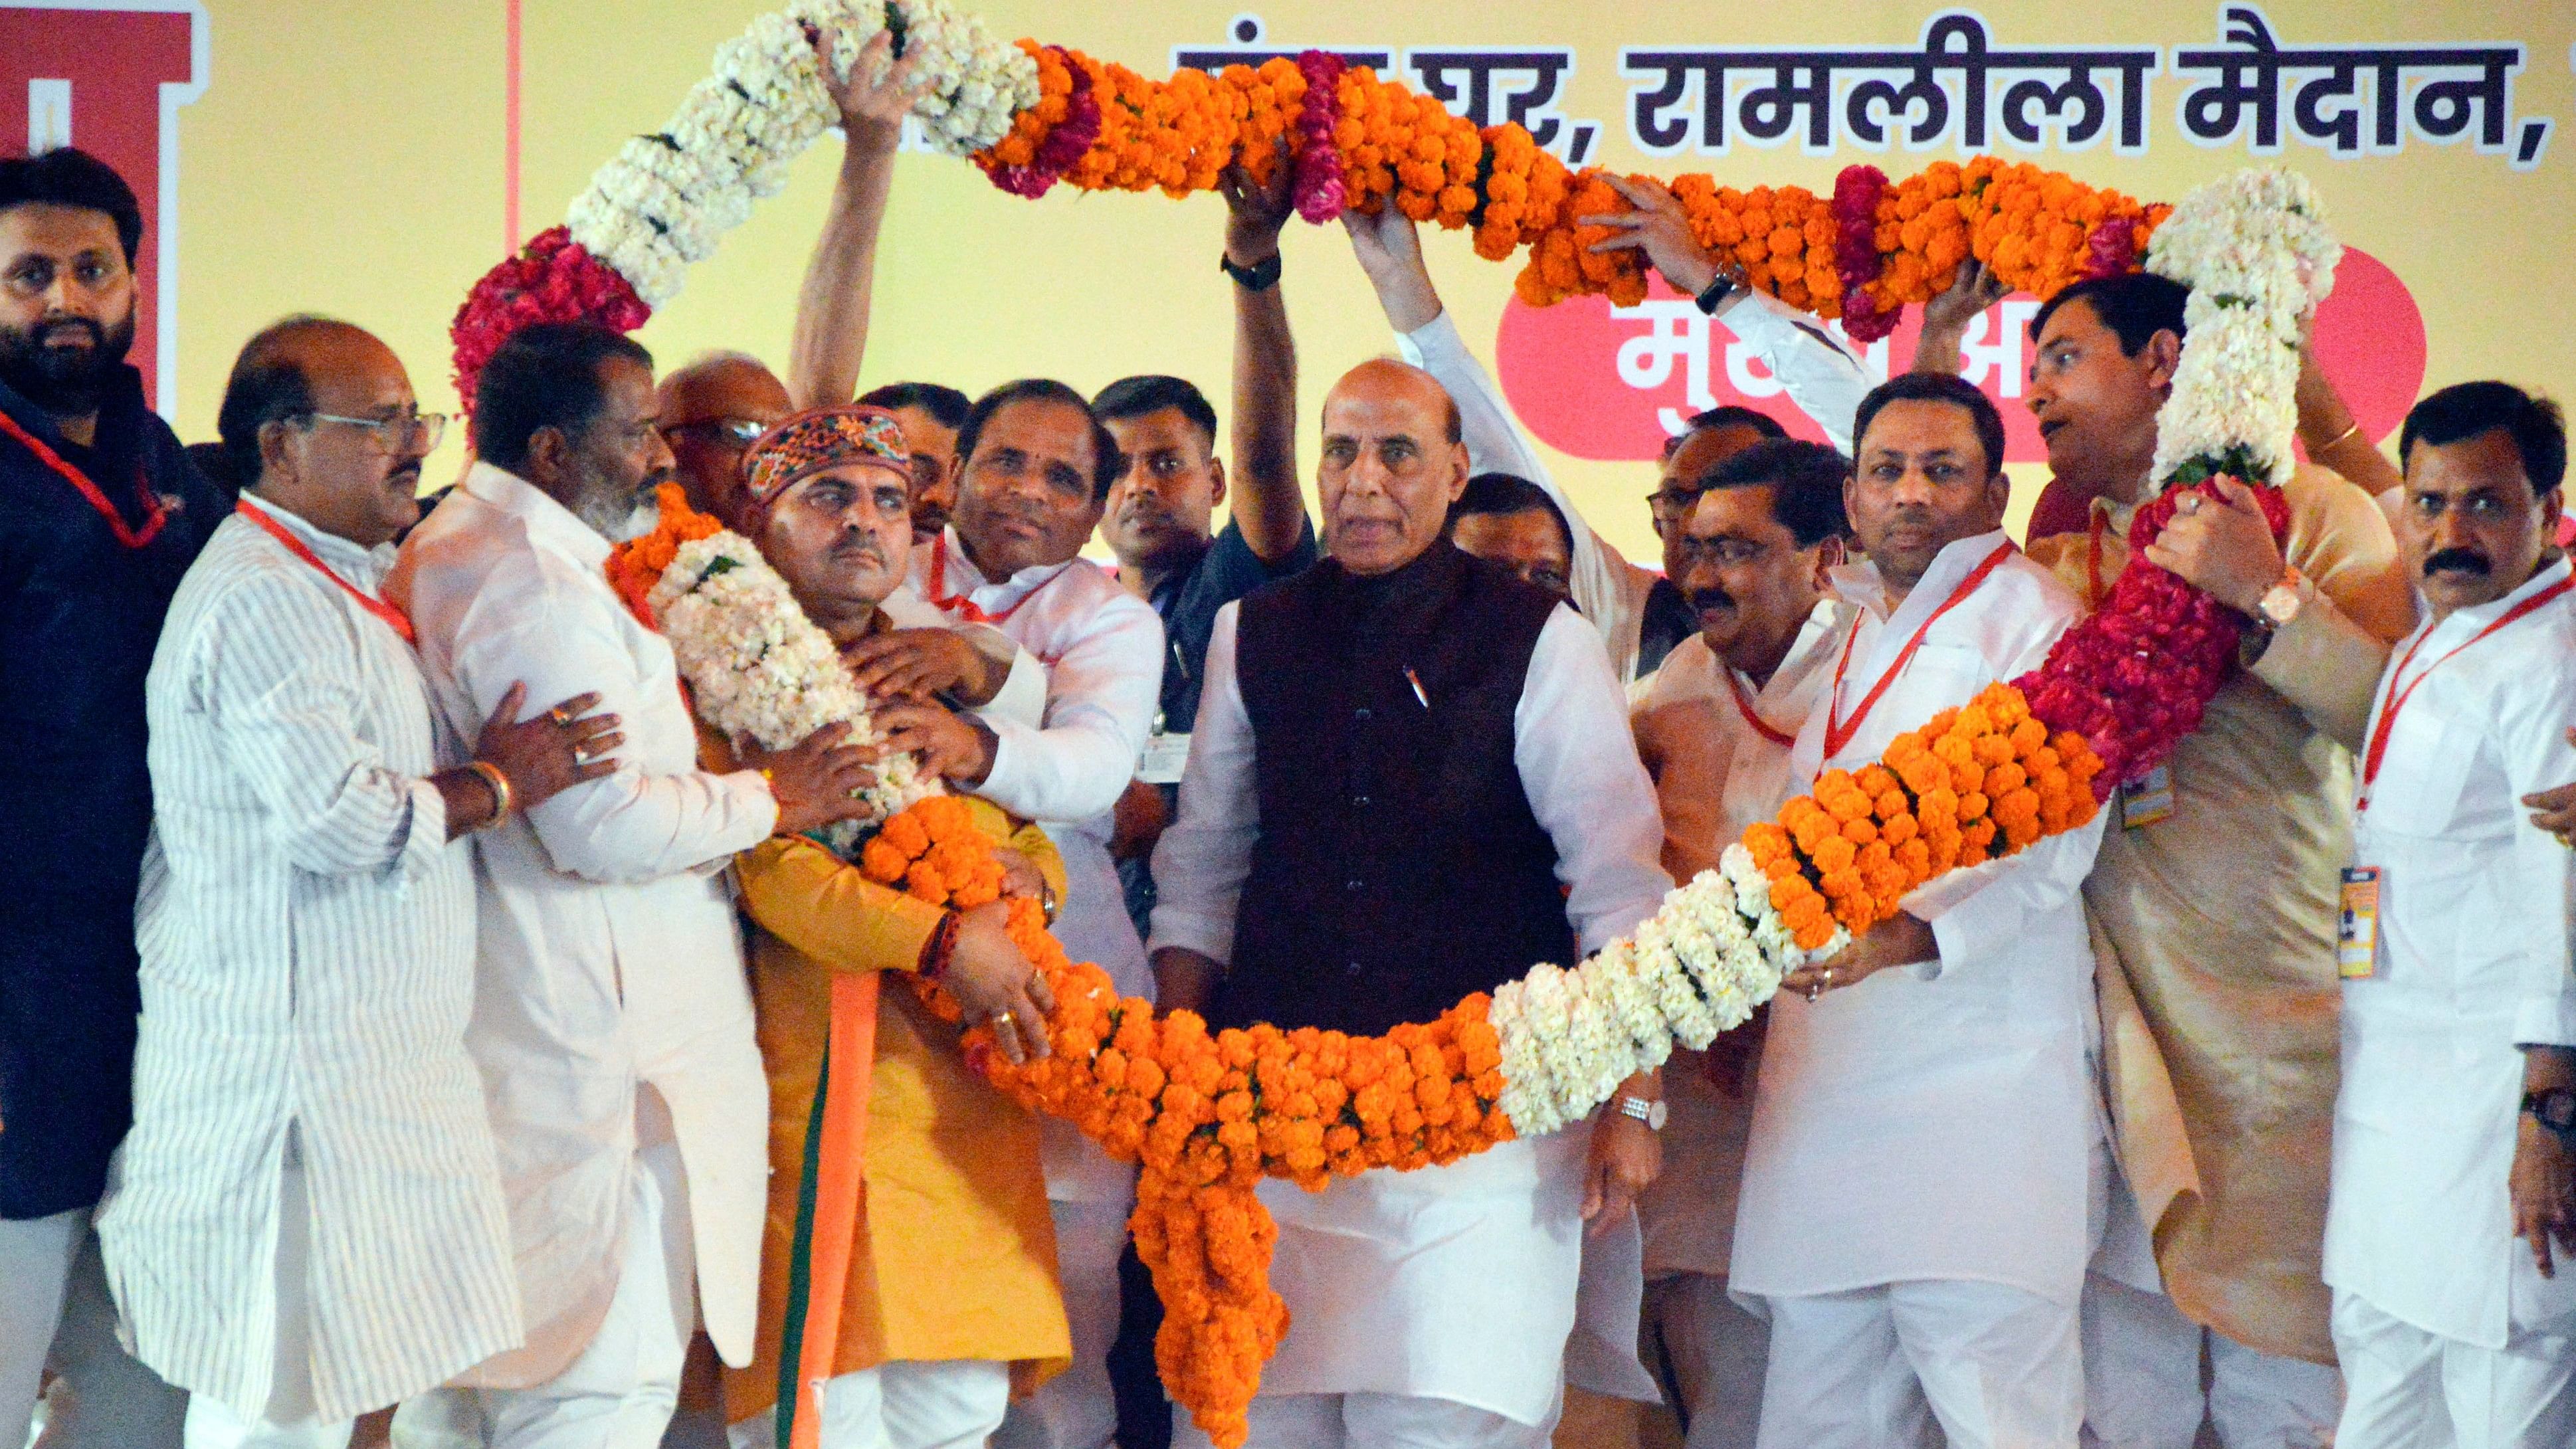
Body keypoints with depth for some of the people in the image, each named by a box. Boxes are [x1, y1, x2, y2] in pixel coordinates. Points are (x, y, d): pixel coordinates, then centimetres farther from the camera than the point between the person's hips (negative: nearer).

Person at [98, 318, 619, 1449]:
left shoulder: (332, 583, 19)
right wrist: (499, 784, -10)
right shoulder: (266, 599, -17)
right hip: (293, 1058, -11)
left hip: (353, 1053, 11)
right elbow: (342, 818, -24)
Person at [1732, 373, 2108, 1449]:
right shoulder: (1846, 631, 22)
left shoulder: (2029, 617, -2)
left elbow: (2052, 846, -14)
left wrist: (1917, 935, -27)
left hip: (1976, 1074, -8)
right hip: (1826, 1069, 8)